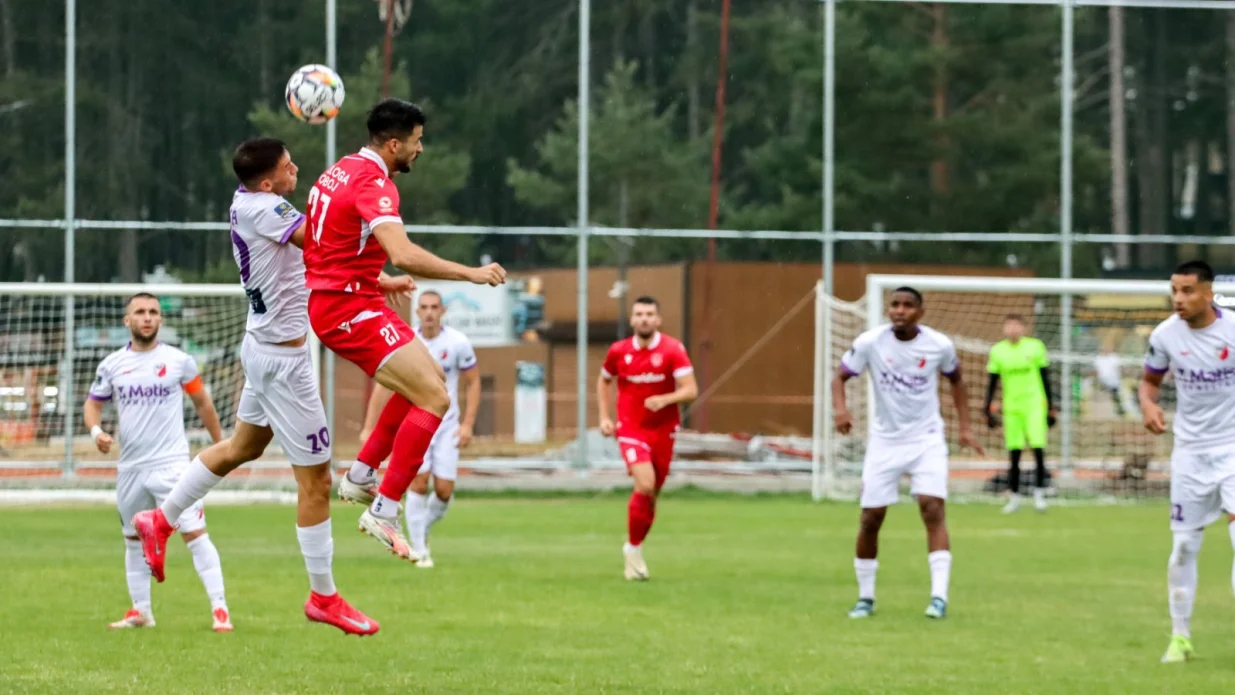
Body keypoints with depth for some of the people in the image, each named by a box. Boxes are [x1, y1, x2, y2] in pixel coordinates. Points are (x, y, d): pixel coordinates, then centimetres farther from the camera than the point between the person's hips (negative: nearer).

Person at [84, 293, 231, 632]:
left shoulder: (179, 361, -1)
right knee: (133, 540, 14)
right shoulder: (112, 365, 4)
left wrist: (220, 445, 12)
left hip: (171, 464, -4)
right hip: (130, 467, 4)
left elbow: (202, 403, 10)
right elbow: (93, 403, 13)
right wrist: (96, 430, -9)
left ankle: (220, 609, -16)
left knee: (194, 532, -14)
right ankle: (140, 611, 27)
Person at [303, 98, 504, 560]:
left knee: (431, 378, 20)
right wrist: (471, 273, -29)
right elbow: (404, 255, -33)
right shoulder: (373, 184, -19)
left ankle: (361, 473, 20)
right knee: (434, 399, -13)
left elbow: (304, 236, 25)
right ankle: (384, 512, -13)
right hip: (349, 308, -10)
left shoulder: (342, 170, 12)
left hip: (326, 299, 10)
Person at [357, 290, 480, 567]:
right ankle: (419, 550, -6)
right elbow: (383, 386, 1)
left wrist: (467, 424, -6)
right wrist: (369, 428, -4)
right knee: (419, 481, -16)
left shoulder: (458, 343, -7)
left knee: (444, 490, -5)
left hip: (446, 425, 1)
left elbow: (473, 383, 3)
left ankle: (422, 530, 26)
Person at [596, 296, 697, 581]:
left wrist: (665, 399, -32)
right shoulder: (618, 351, -2)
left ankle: (635, 547, 31)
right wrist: (604, 416, 7)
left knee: (652, 494, 9)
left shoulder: (673, 350, -8)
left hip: (663, 431, 1)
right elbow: (604, 381, 18)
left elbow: (691, 390, -14)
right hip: (631, 429, -1)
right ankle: (633, 548, -5)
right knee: (645, 485, -22)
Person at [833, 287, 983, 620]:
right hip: (884, 440, 1)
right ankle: (865, 597, 18)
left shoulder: (940, 345, -9)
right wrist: (840, 408, -25)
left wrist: (964, 427, 6)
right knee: (870, 518, 1)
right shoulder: (870, 342, -12)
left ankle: (939, 596, -21)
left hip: (926, 439, -1)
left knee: (932, 509, -18)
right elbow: (840, 376, -4)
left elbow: (956, 380, 10)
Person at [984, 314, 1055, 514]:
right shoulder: (997, 351, 4)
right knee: (1014, 452, 3)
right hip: (1011, 407, 2)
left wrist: (1050, 408, 6)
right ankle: (1014, 496, 12)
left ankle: (1039, 493, -1)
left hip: (1034, 405, -2)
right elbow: (992, 382, 8)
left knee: (1038, 448, -11)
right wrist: (989, 410, 3)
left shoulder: (1035, 347, 0)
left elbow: (1045, 379, 6)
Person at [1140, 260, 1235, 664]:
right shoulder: (1166, 335, -4)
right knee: (1183, 547, 4)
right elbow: (1150, 380, 12)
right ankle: (1180, 638, 17)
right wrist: (1148, 405, -10)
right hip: (1189, 451, 3)